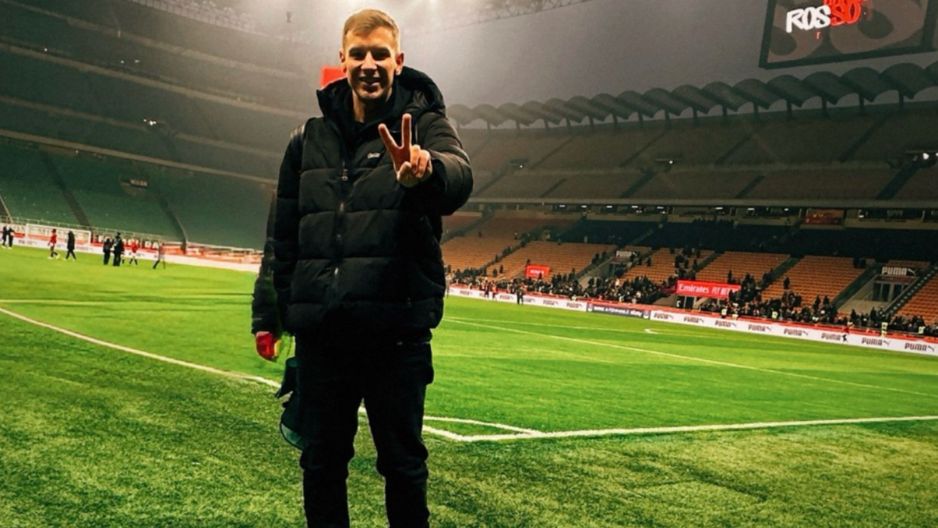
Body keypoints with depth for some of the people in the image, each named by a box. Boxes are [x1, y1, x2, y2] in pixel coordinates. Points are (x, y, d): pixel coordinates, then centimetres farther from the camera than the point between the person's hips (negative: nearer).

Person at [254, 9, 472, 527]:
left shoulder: (424, 122, -1)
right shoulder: (310, 138, 10)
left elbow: (459, 176, -24)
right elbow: (284, 236, 14)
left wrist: (426, 170, -46)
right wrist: (285, 310, 9)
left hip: (396, 330, -3)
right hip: (319, 331, 4)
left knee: (402, 462, 7)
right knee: (320, 461, 13)